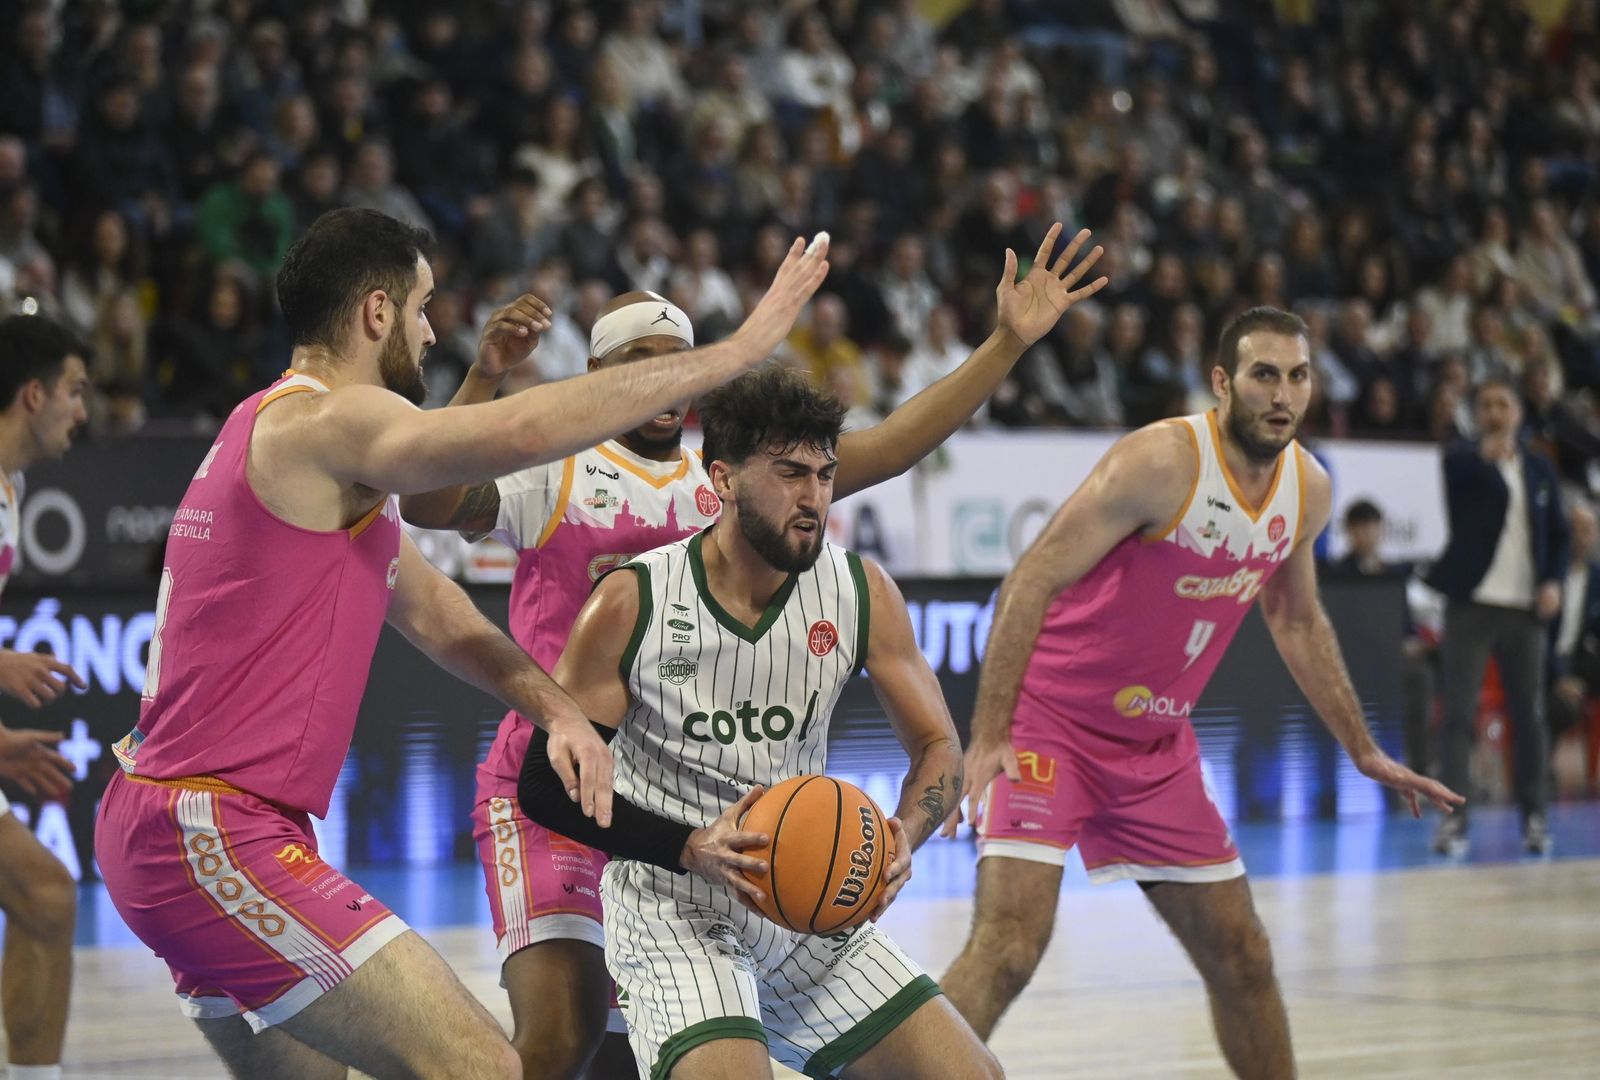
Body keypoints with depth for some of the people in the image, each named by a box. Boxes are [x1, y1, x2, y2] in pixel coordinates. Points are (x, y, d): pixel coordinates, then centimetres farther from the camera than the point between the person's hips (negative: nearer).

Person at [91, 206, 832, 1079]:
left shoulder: (276, 431, 18)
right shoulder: (324, 421, -14)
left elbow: (429, 608, 20)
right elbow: (530, 431, -28)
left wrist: (555, 709, 5)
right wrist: (741, 348, -21)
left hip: (156, 824, 11)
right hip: (216, 836, -11)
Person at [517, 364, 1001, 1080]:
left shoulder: (862, 593, -3)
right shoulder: (630, 605, -14)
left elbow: (937, 746, 5)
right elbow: (547, 784, -10)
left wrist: (903, 837, -17)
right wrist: (690, 849, -23)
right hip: (672, 906, -5)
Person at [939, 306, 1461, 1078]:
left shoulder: (1307, 489, 1)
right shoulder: (1162, 462, -21)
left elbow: (1297, 623, 20)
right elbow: (1030, 581, -20)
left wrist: (1364, 753, 23)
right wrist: (987, 737, -25)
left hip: (1156, 741, 7)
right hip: (1050, 720, -7)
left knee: (1242, 956, 13)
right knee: (1008, 947, -22)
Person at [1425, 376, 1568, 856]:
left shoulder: (1540, 471, 12)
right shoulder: (1463, 461, 2)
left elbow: (1558, 534, 15)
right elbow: (1455, 472, -22)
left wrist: (1554, 582, -3)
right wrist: (1484, 454, -43)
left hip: (1523, 607, 3)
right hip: (1471, 602, -3)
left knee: (1529, 713, 5)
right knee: (1458, 712, -7)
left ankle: (1534, 816, 13)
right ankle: (1452, 818, -8)